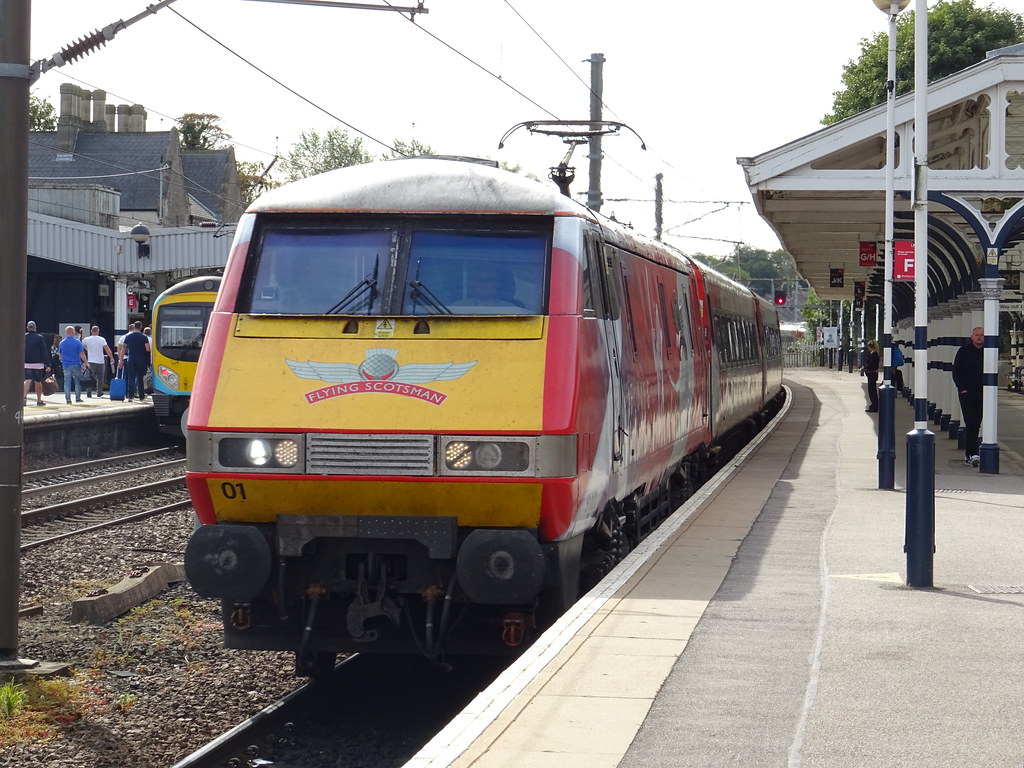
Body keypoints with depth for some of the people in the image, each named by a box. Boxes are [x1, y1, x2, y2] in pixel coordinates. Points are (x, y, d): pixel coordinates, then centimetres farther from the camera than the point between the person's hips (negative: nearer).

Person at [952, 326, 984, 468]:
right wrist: (962, 388, -8)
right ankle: (973, 454, -20)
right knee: (970, 423, -13)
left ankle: (968, 454, 16)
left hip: (982, 393, 4)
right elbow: (956, 371, 2)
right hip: (966, 392, -4)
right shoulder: (964, 351, 0)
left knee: (976, 424, 7)